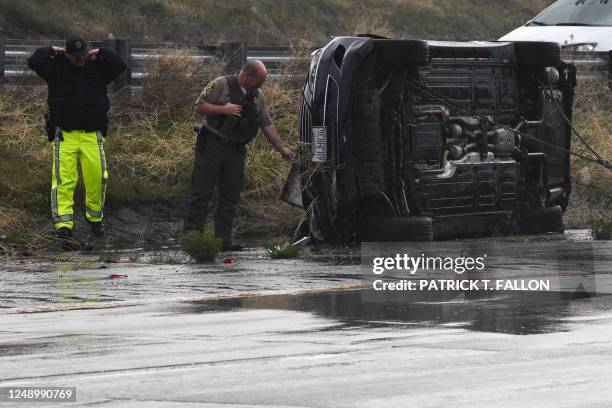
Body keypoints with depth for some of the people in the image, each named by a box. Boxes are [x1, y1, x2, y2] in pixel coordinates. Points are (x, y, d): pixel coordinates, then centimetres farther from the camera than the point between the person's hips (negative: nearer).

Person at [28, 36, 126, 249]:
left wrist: (100, 53, 0)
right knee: (64, 179, -10)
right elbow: (33, 61, -9)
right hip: (64, 135, -1)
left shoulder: (97, 68, 6)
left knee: (97, 177, -4)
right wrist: (52, 51, -1)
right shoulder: (57, 68, 2)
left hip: (92, 135, 2)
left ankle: (95, 217, 19)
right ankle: (63, 223, -12)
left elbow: (120, 65, -5)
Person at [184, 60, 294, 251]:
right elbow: (199, 107, -7)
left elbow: (268, 126, 14)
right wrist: (224, 109, -18)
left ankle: (223, 240, 10)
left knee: (230, 197, 5)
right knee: (201, 193, -5)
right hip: (212, 147, -6)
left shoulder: (258, 97, 11)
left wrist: (282, 149, 11)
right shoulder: (220, 85, -6)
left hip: (236, 151, 6)